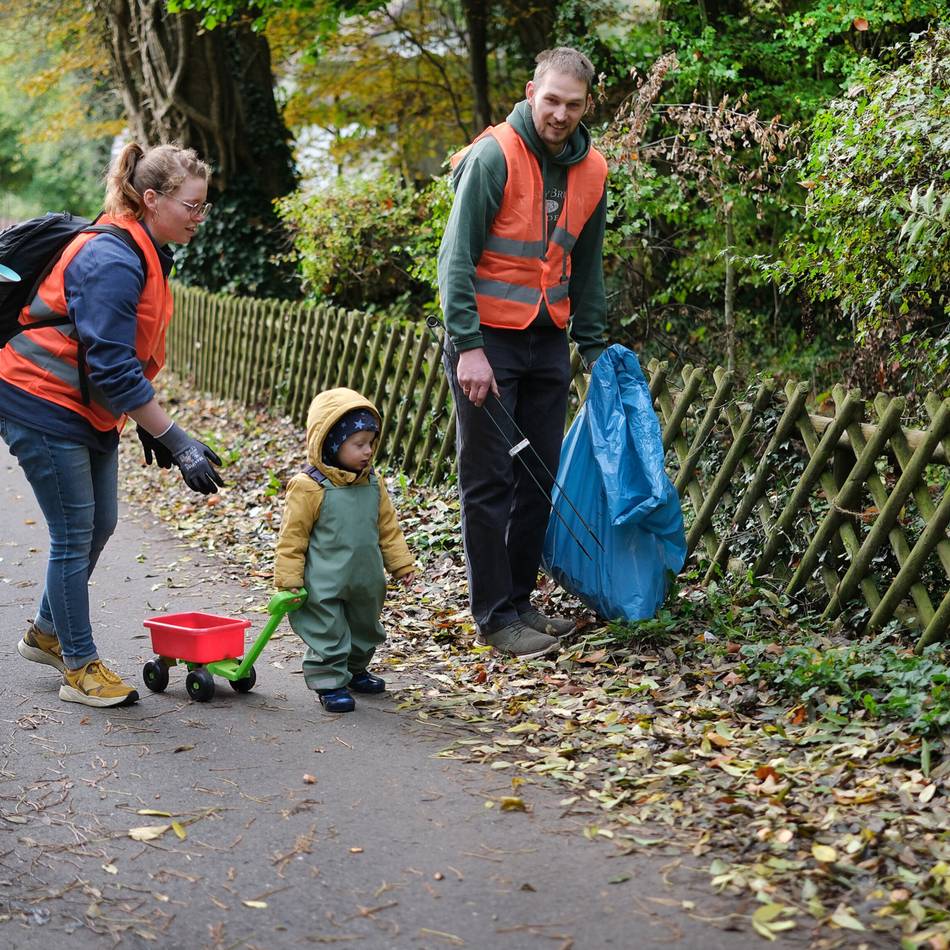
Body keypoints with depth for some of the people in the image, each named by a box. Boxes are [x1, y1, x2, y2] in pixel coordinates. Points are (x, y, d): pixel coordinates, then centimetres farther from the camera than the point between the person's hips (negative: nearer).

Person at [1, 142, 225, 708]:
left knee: (99, 523, 15)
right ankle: (80, 668, 7)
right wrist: (175, 439, -29)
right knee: (75, 533, -4)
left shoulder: (149, 255, 6)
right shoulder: (113, 262, -26)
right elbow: (112, 366, -29)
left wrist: (151, 426, 16)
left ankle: (47, 633, 34)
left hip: (89, 408, 10)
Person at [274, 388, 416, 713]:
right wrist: (288, 581, -13)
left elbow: (388, 527, 11)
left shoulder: (372, 483, 1)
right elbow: (292, 536, -14)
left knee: (365, 631, 22)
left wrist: (402, 564, 9)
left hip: (365, 582, 7)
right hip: (324, 586, -7)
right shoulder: (309, 486, -18)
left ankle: (355, 671, 42)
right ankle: (329, 683, 13)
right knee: (328, 635, -1)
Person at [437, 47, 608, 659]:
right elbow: (457, 257, -15)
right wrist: (468, 347, -20)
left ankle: (520, 601, 21)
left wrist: (594, 347, 15)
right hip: (487, 338, -6)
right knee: (490, 480, -3)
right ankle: (495, 616, 4)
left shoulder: (591, 171, 7)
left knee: (540, 478, 10)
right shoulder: (495, 156, -13)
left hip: (548, 339, 7)